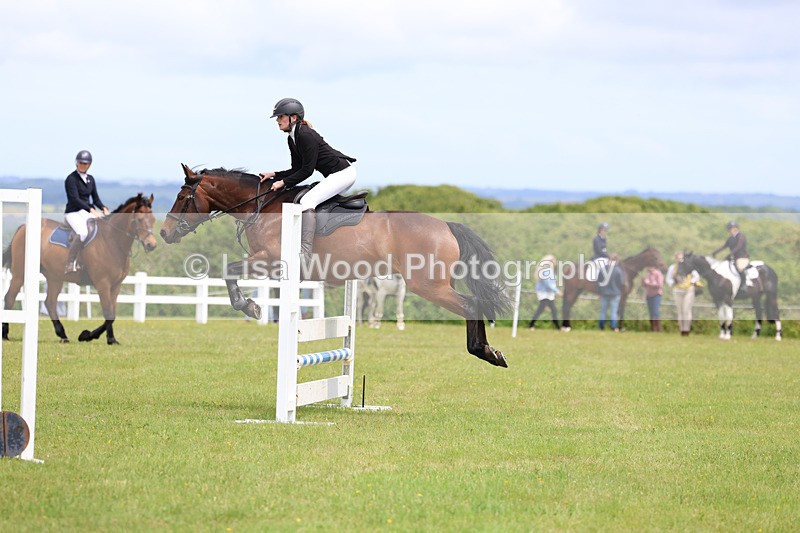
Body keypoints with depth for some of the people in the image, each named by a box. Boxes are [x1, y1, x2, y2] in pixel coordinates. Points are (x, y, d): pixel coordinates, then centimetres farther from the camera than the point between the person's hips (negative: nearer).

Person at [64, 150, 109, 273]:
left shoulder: (90, 179, 13)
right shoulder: (71, 179, -8)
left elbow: (95, 198, 15)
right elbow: (75, 199, -18)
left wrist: (103, 208, -7)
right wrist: (91, 210, -29)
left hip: (87, 212, 7)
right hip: (73, 213, -7)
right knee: (82, 233, -35)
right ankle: (70, 264, -27)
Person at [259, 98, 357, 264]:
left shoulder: (306, 135, -19)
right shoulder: (293, 139, 11)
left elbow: (307, 170, -19)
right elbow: (297, 169, 15)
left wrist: (283, 182, -15)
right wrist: (274, 175, 6)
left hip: (343, 173, -11)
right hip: (335, 175, 11)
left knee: (307, 201, -21)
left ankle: (305, 254, -28)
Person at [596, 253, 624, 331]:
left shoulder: (602, 269, -6)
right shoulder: (618, 270, -16)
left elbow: (598, 281, 1)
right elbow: (622, 282, -10)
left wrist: (599, 291, 13)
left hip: (604, 293, 3)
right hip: (615, 293, -3)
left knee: (603, 310, 13)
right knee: (614, 311, 5)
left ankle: (601, 326, 18)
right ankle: (614, 327, 5)